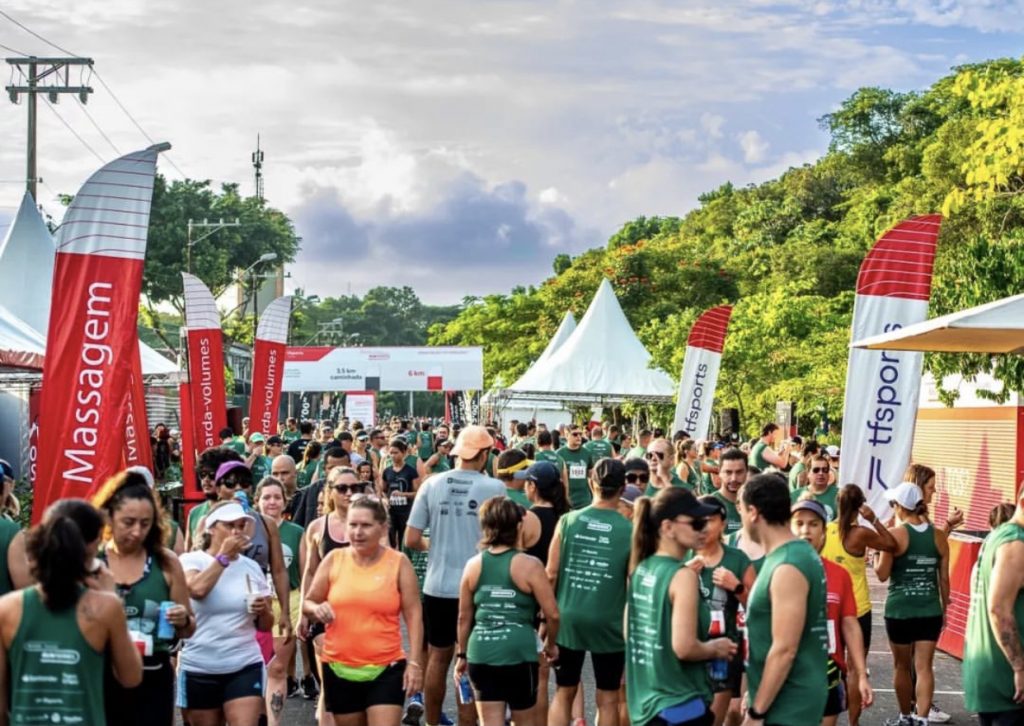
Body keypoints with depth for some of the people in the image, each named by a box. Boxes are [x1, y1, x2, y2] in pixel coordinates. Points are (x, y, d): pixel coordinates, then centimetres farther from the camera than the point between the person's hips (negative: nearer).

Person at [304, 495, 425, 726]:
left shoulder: (398, 563, -3)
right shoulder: (334, 559, 2)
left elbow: (413, 615, -1)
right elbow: (307, 603, 9)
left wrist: (414, 663, -8)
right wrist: (316, 609, -15)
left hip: (386, 670, -3)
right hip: (339, 669, 3)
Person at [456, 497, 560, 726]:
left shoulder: (473, 566, 5)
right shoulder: (529, 565, -6)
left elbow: (464, 617, 10)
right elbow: (552, 614, -7)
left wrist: (462, 655, 21)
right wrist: (550, 644, 12)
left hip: (481, 654, 3)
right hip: (518, 654, -3)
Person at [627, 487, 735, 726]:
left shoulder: (640, 569, 6)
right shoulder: (683, 576, -18)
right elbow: (684, 647, -24)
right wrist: (715, 649, -5)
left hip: (644, 702, 8)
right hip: (680, 706, -8)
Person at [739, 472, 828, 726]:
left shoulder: (787, 568, -21)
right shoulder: (798, 553, 9)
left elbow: (784, 650, -23)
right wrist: (755, 696, 21)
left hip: (788, 705, -9)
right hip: (789, 697, 9)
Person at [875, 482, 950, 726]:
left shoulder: (895, 535, -9)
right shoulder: (939, 536, 2)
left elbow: (882, 574, -9)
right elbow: (944, 578, 6)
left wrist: (877, 554, 9)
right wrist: (945, 608, 16)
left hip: (899, 609, -2)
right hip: (930, 610, 2)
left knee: (902, 666, 14)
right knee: (924, 667, 1)